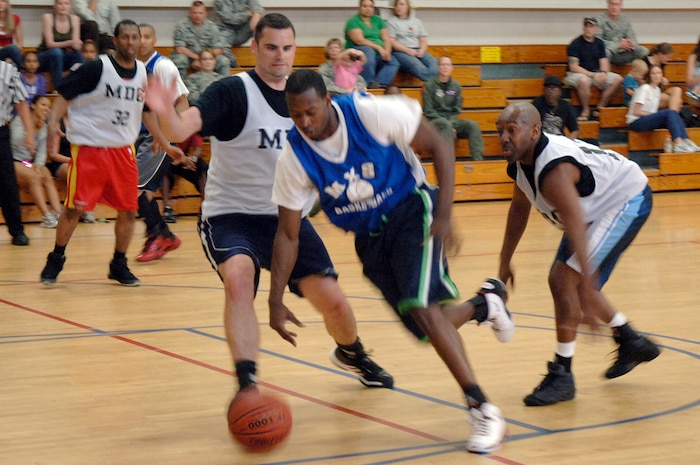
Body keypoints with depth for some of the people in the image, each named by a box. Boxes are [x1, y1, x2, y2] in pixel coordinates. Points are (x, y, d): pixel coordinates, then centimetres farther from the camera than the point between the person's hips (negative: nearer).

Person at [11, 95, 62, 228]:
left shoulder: (44, 127, 8)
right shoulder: (19, 121, -9)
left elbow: (42, 152, 6)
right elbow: (16, 142, -26)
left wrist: (38, 166, -11)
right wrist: (31, 129, -34)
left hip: (31, 162, 6)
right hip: (13, 161, -6)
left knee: (48, 178, -22)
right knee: (34, 177, -31)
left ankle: (58, 213, -34)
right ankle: (46, 216, -38)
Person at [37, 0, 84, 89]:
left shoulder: (74, 19, -1)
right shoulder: (48, 17, -12)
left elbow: (76, 42, -6)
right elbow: (50, 44, -19)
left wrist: (76, 45, -33)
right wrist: (69, 43, -36)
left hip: (61, 59, 3)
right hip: (44, 58, -3)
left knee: (77, 53, -27)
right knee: (56, 51, -35)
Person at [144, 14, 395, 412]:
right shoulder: (233, 92, -14)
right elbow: (182, 129, -31)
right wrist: (165, 112, -52)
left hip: (285, 216, 5)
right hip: (230, 215, -5)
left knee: (331, 298, 3)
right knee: (238, 277, -33)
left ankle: (352, 354, 38)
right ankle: (247, 386, -31)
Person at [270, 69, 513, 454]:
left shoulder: (372, 113, -24)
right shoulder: (293, 157, -15)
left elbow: (439, 146, -13)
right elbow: (288, 233, -6)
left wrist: (444, 216, -20)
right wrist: (276, 300, -12)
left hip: (411, 212, -4)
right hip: (369, 236, 4)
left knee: (422, 308, -23)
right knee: (428, 323, 0)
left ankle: (483, 409, -16)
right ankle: (484, 304, 33)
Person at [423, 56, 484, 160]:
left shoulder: (456, 86, 11)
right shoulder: (430, 86, -1)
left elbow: (457, 110, 11)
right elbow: (428, 111, -5)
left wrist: (452, 122, -10)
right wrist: (447, 123, -15)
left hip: (452, 120, 4)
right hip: (435, 121, -4)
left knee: (472, 125, -21)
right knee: (446, 124, -37)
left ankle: (478, 159, -32)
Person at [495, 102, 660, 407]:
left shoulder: (554, 170, -35)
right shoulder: (520, 163, -7)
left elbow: (577, 235, -39)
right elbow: (520, 208, 13)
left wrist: (588, 294, -42)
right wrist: (505, 262, 17)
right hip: (597, 206, 10)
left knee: (564, 279, -18)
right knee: (573, 282, 16)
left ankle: (562, 375, -9)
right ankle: (631, 342, 35)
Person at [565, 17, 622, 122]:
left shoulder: (599, 43, 10)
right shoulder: (576, 44, -8)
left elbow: (604, 62, 8)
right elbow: (573, 67, -15)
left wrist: (603, 73, -17)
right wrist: (592, 75, -22)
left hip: (596, 74, 6)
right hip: (577, 74, -6)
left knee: (618, 79, -12)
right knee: (584, 80, -41)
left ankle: (599, 109, -8)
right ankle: (586, 111, -19)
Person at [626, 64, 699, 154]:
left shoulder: (657, 89, 15)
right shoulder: (644, 88, -9)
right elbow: (636, 112, -14)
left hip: (649, 120, 8)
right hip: (636, 122, -8)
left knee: (674, 115, -16)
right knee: (670, 113, -27)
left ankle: (686, 142, -28)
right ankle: (679, 145, -40)